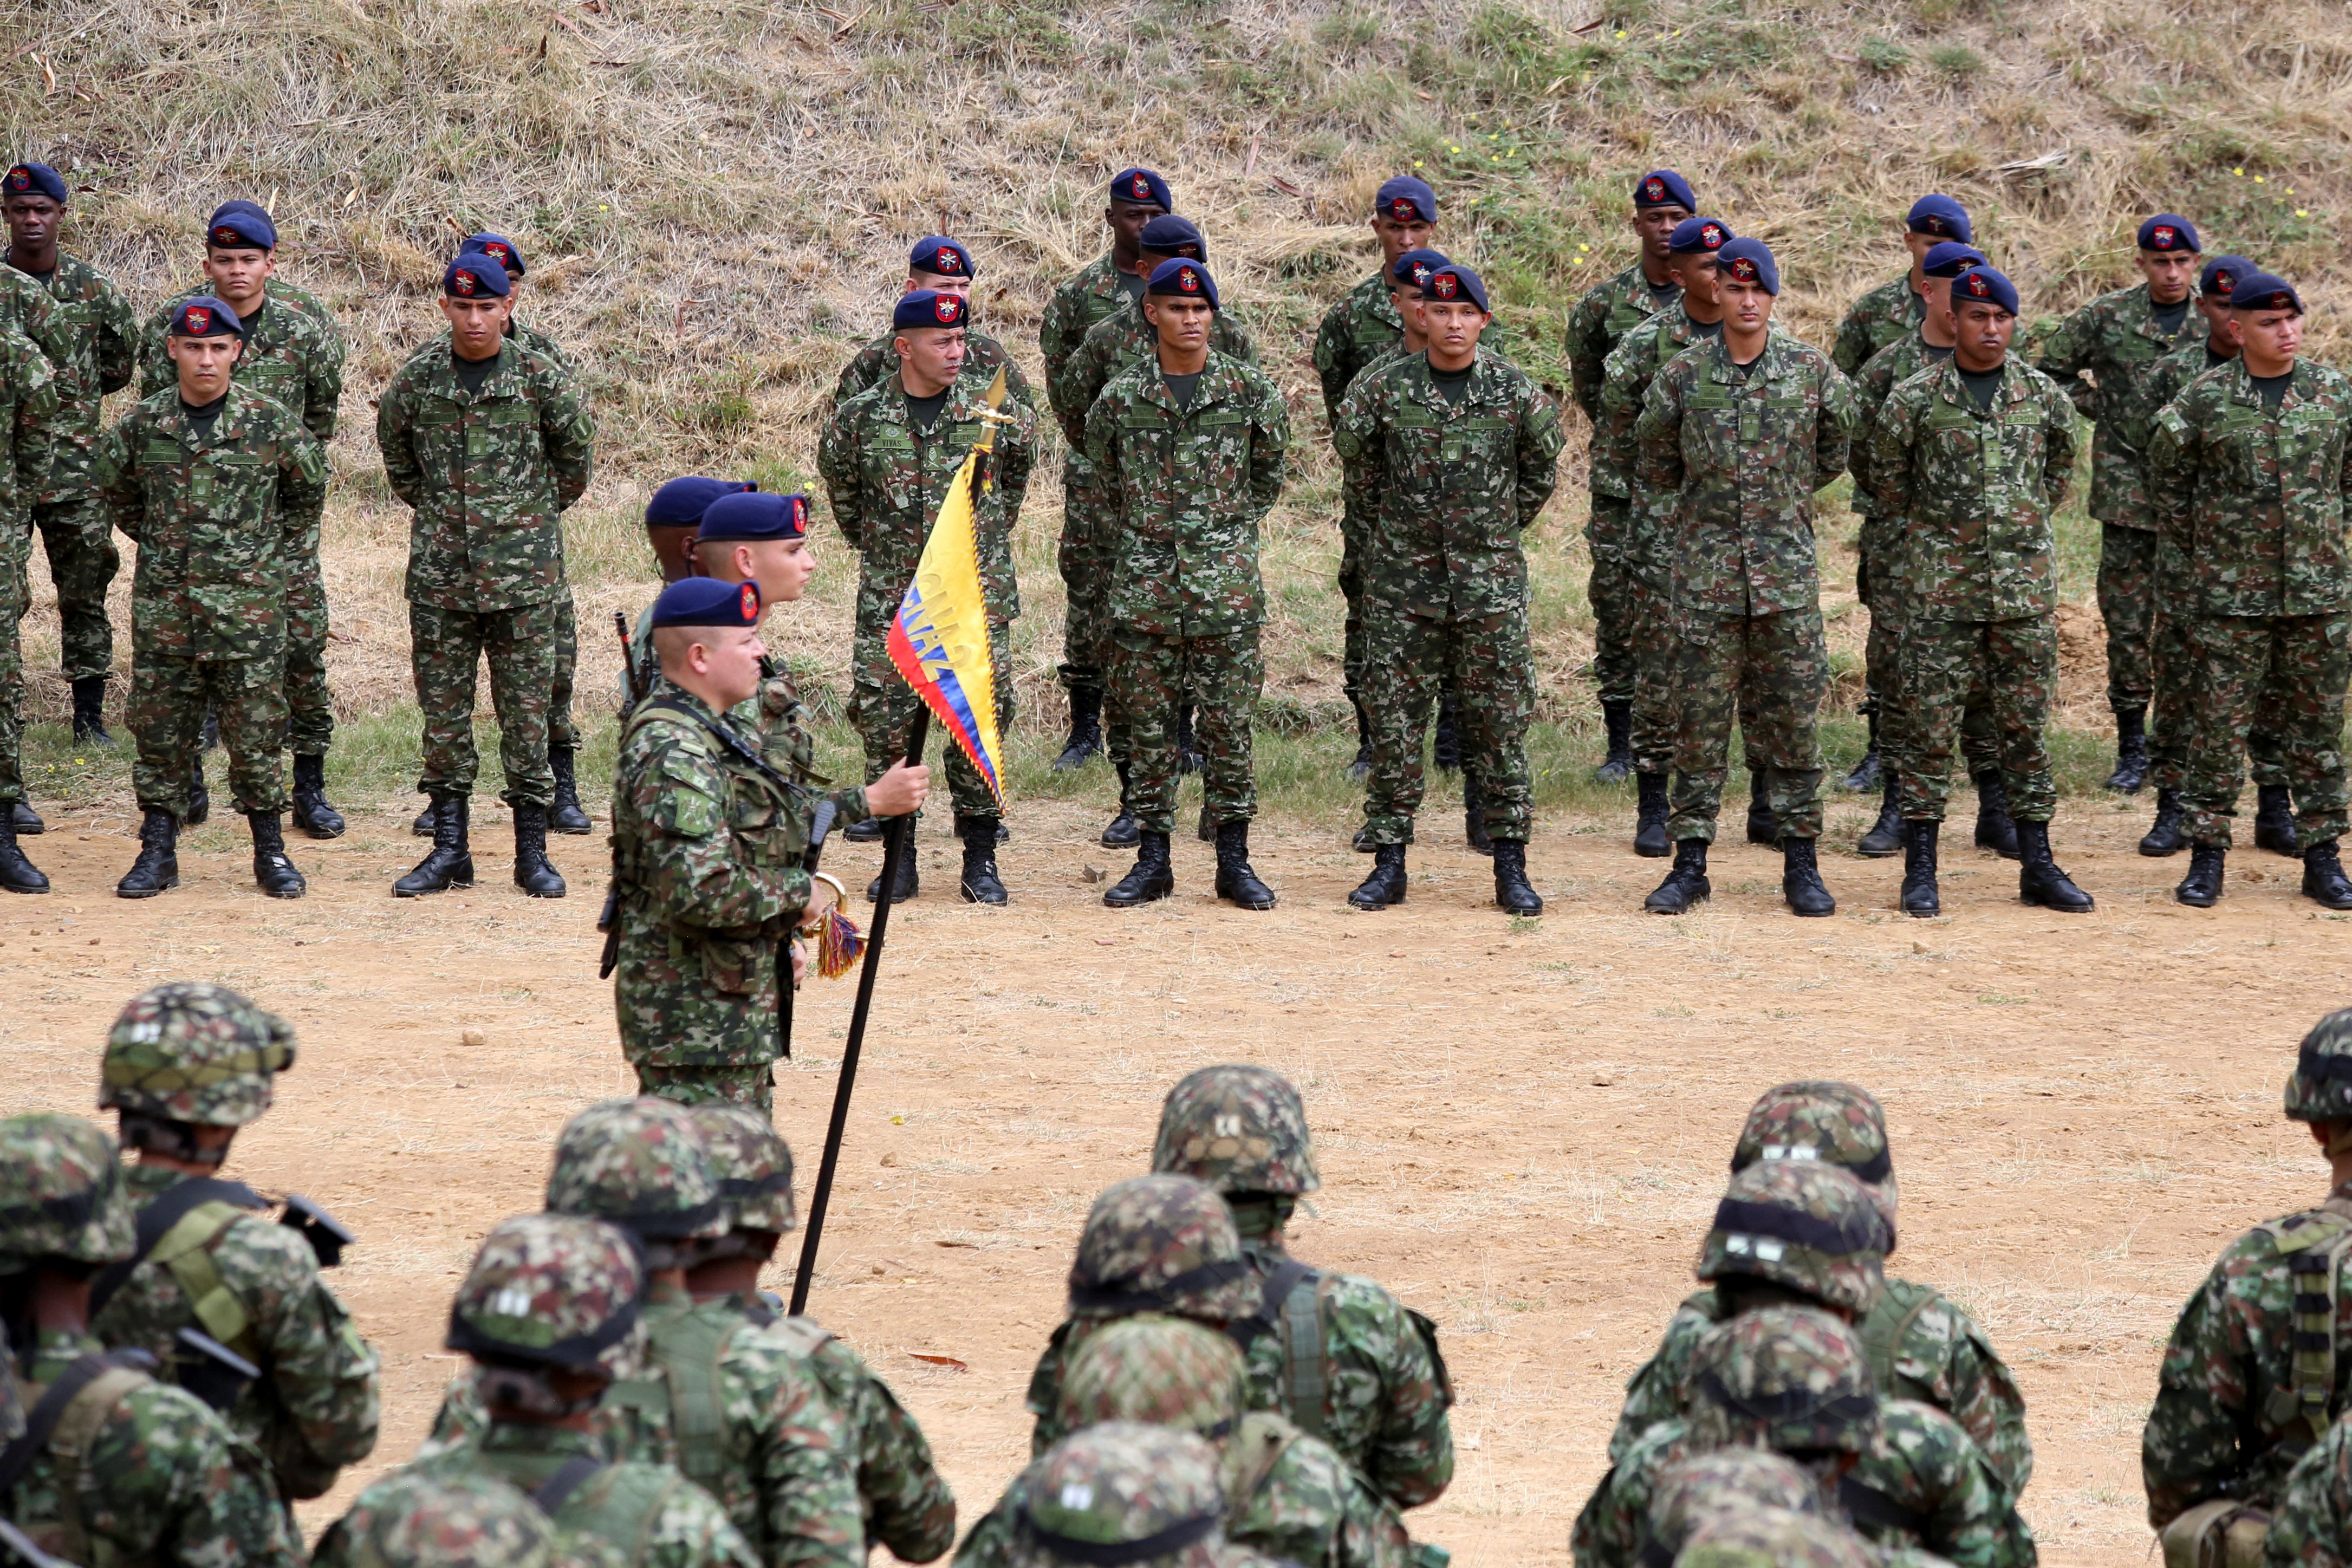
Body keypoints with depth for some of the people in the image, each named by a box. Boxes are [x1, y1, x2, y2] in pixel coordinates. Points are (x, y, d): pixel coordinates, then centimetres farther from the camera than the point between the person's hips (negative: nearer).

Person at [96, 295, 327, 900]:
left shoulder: (270, 423, -4)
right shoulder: (144, 424, 1)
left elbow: (310, 486, 12)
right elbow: (113, 487, 20)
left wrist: (282, 554, 10)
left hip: (248, 604, -2)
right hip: (163, 603, 2)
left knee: (255, 731, 1)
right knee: (161, 730, 5)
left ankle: (270, 851, 11)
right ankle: (158, 853, 13)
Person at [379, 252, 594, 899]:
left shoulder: (541, 379, -2)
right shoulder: (415, 381, 3)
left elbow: (576, 452, 11)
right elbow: (396, 453, 19)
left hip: (524, 574, -2)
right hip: (440, 574, 2)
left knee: (526, 711, 1)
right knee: (443, 712, 5)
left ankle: (532, 851, 9)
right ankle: (450, 849, 13)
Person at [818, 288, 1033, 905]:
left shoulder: (993, 404, 0)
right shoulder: (860, 417, 0)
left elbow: (1022, 459, 19)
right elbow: (839, 481, 18)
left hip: (978, 596, 0)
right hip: (889, 599, 0)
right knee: (884, 717, -1)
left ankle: (980, 858, 6)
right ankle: (899, 857, 9)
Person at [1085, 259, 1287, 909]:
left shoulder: (1251, 391, 1)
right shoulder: (1120, 397, 3)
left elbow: (1268, 472, 15)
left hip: (1225, 583, -1)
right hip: (1143, 581, 1)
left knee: (1229, 725, 0)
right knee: (1149, 726, 4)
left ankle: (1234, 861, 7)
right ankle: (1152, 860, 11)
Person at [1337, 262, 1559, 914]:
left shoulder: (1514, 391, -2)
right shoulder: (1385, 390, -2)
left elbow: (1541, 473, 13)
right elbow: (1354, 453, 15)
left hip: (1491, 583, 0)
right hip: (1402, 583, 0)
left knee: (1500, 722, 1)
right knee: (1395, 722, 2)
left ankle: (1510, 866, 7)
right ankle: (1389, 864, 9)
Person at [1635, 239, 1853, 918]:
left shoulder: (1811, 370, 0)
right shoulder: (1684, 374, 0)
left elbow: (1836, 448, 16)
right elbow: (1655, 455, 15)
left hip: (1787, 566, 0)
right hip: (1706, 567, 0)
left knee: (1794, 715, 2)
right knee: (1701, 715, 2)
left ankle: (1800, 862, 9)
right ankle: (1690, 861, 7)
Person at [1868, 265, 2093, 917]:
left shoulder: (2044, 395, 4)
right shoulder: (1916, 398, -3)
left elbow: (2061, 463, 21)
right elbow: (1887, 472, 10)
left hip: (2025, 587, 2)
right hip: (1941, 589, -2)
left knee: (2026, 725, 7)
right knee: (1930, 724, -1)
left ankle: (2037, 864, 13)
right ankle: (1921, 869, 4)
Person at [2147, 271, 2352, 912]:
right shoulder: (2203, 402, -4)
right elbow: (2168, 484, 8)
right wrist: (2201, 549, 8)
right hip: (2229, 597, -2)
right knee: (2220, 724, 0)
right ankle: (2207, 854, 8)